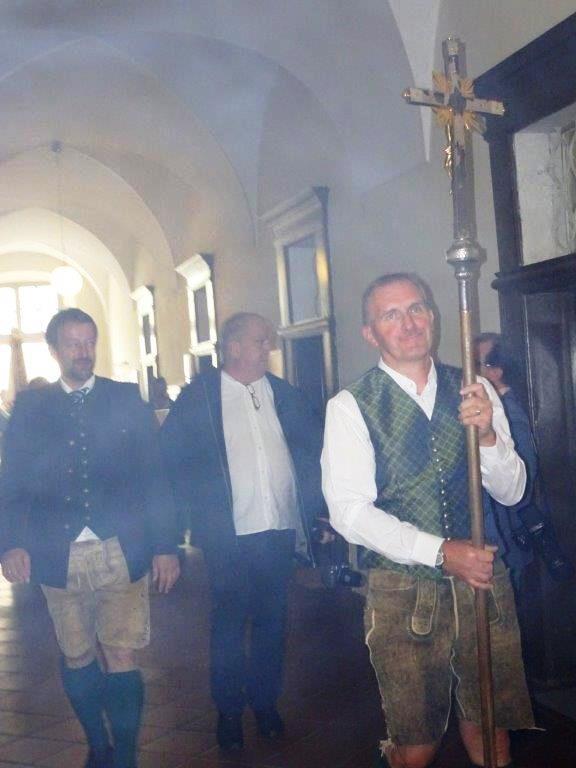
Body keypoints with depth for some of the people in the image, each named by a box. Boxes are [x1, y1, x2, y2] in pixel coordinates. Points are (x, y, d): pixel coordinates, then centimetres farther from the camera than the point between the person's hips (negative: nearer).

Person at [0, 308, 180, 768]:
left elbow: (153, 476, 2)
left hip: (121, 552, -1)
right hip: (59, 555, 2)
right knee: (77, 659, 13)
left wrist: (165, 545, -2)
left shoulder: (126, 399, 4)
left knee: (121, 659, -2)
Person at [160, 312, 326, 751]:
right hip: (229, 533, -3)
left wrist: (312, 504, 4)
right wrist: (198, 507, -7)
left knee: (272, 620, 12)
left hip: (281, 528, 3)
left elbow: (315, 444, 13)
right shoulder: (199, 395, -3)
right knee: (229, 621, 6)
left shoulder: (282, 393, 8)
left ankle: (265, 701, 28)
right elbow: (171, 455, -3)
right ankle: (229, 710, 22)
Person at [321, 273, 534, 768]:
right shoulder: (351, 407, -6)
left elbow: (511, 491, 4)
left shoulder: (474, 392, 4)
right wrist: (440, 551, -19)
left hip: (482, 580, 3)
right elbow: (350, 510, -12)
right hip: (403, 591, -3)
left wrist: (488, 435, -15)